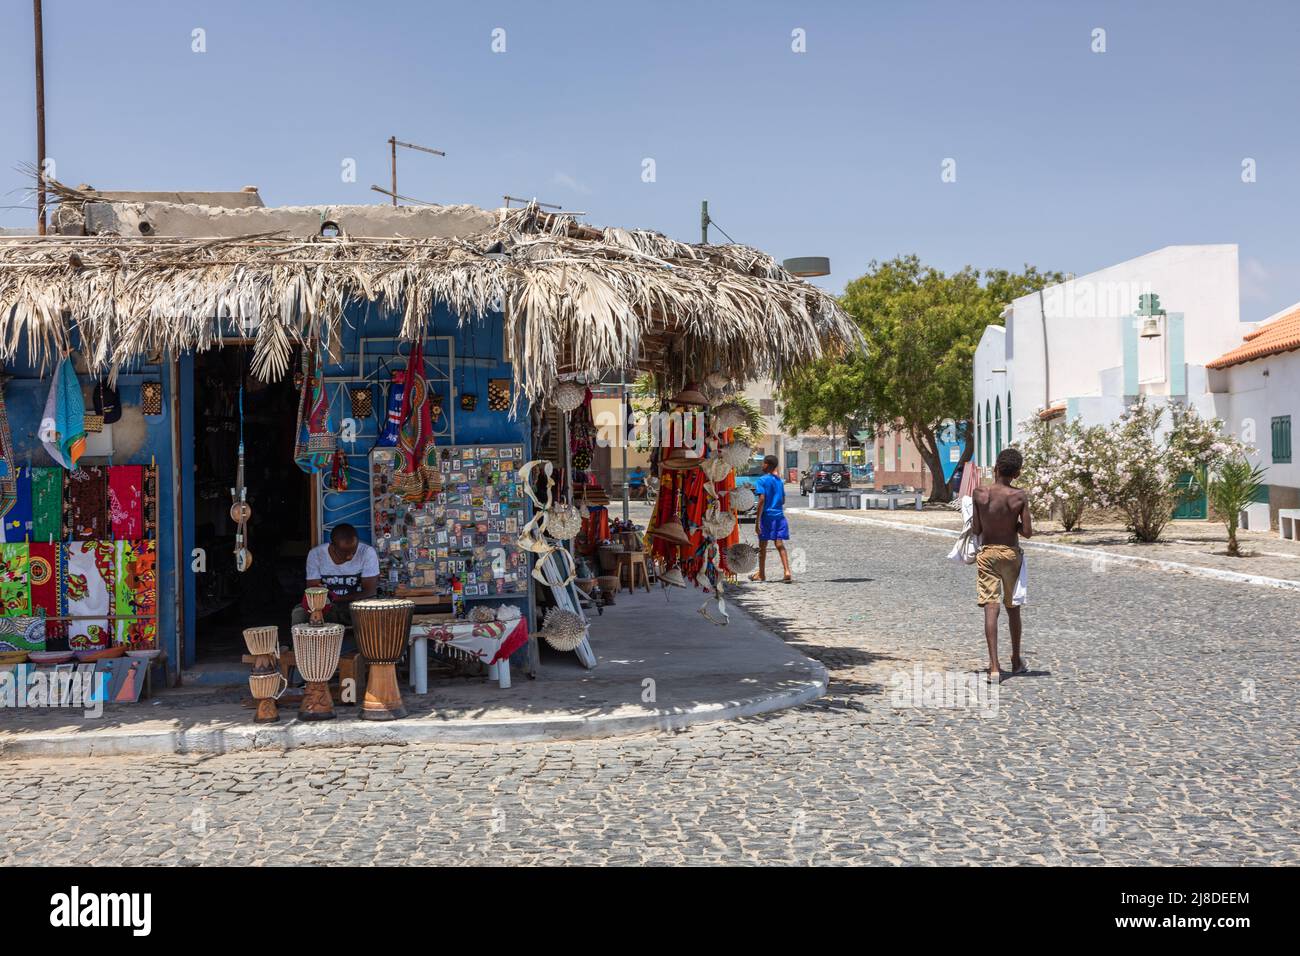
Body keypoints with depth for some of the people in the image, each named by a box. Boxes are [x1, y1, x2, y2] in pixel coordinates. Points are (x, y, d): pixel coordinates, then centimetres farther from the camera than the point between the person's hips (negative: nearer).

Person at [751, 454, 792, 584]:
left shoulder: (761, 480, -9)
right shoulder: (779, 480, 11)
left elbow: (762, 500, -16)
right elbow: (783, 501, 15)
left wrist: (757, 520, -15)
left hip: (767, 515, -5)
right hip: (779, 515, 5)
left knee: (762, 545, 8)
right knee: (780, 544, 1)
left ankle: (761, 574, 19)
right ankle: (787, 572, -14)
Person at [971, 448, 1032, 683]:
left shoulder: (980, 494, -10)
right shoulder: (1019, 496, -11)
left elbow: (976, 529, -5)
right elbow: (1028, 532, -10)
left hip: (987, 553, -1)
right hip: (1011, 553, 1)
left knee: (990, 608, -6)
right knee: (1012, 608, 17)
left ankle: (994, 666, -16)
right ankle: (1016, 661, 31)